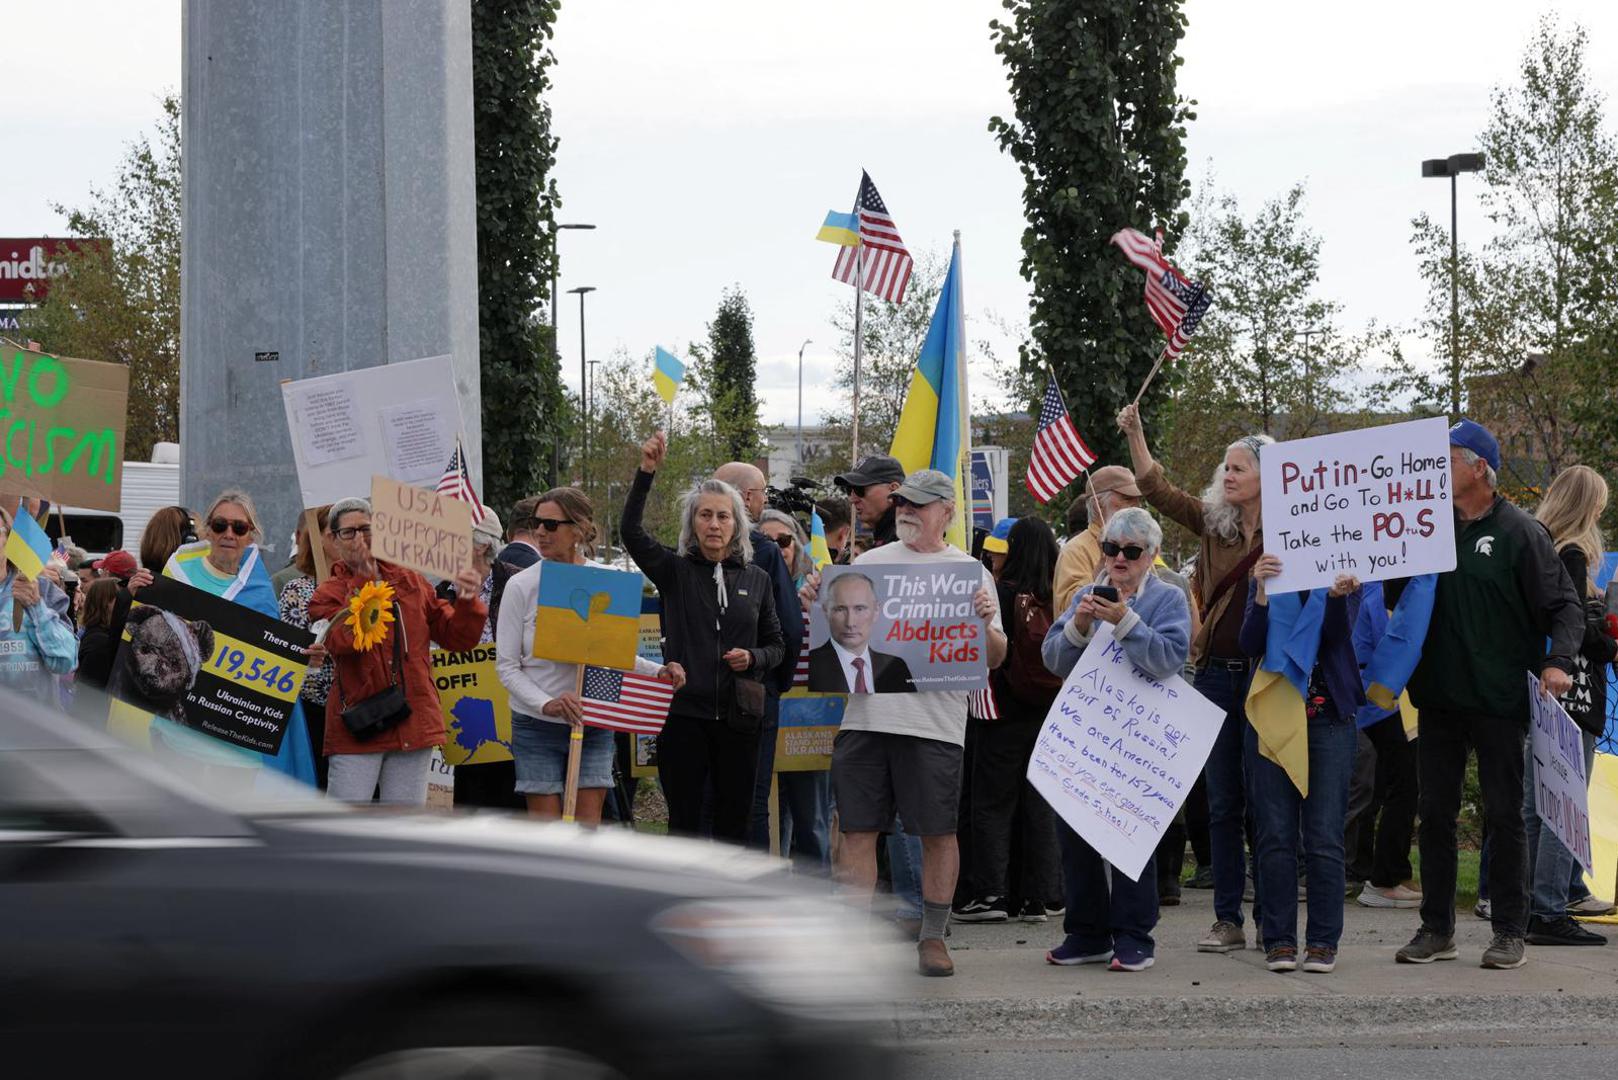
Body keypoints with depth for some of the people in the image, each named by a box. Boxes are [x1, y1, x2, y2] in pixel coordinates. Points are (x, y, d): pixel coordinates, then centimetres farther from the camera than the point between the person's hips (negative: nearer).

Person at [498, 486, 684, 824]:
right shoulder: (521, 585, -4)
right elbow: (506, 665, -5)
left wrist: (658, 672, -11)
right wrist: (546, 704, -22)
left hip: (593, 724, 1)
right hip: (537, 724, -1)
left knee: (587, 829, 0)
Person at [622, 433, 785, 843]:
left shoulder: (757, 580, 10)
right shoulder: (675, 571, 4)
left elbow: (777, 644, 17)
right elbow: (631, 532, -12)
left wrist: (753, 659, -6)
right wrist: (646, 472, -23)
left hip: (738, 716, 2)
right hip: (684, 713, -2)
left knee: (735, 822, 6)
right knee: (684, 822, 1)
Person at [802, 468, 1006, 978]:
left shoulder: (969, 572, 6)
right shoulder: (869, 563, 13)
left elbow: (995, 657, 4)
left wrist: (985, 624, -16)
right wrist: (816, 601, -1)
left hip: (935, 720, -2)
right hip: (866, 715, 3)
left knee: (937, 833, 2)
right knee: (858, 829, 3)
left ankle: (933, 936, 13)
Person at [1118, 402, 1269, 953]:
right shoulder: (1213, 522, 9)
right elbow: (1156, 488, 10)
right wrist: (1134, 432, 4)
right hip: (1216, 674, 4)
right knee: (1222, 803, 6)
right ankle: (1227, 920, 11)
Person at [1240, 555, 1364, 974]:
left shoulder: (1342, 580, 5)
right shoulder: (1267, 581, 8)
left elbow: (1338, 636, -11)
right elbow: (1251, 644, -4)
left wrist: (1338, 595, -31)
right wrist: (1261, 590, -20)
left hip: (1328, 721, -1)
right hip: (1272, 717, 1)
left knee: (1325, 837, -3)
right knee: (1275, 835, 0)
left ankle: (1323, 941, 2)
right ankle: (1279, 940, 5)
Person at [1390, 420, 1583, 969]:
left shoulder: (1519, 533, -6)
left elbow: (1565, 604, -5)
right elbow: (1388, 590, 15)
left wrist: (1558, 661, -20)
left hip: (1499, 700, -5)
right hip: (1438, 697, 5)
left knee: (1504, 815, 1)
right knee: (1436, 813, 8)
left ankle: (1510, 932, 8)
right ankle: (1437, 929, 15)